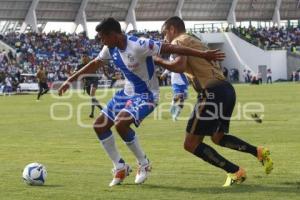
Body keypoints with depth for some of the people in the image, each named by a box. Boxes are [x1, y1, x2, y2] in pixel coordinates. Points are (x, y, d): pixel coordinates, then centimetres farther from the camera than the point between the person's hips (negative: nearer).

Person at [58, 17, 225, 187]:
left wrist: (203, 54, -32)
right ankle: (120, 167, 16)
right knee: (99, 125, 4)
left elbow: (171, 48, -29)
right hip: (127, 93, 9)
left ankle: (144, 164, -7)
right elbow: (95, 64, 14)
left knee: (120, 123, -29)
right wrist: (70, 80, 16)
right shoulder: (111, 48, -4)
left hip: (146, 95, -9)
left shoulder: (138, 46, -29)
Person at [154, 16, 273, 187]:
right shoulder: (194, 41, 28)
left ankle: (235, 172, -3)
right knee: (218, 137, 29)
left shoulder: (178, 41, 1)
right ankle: (259, 152, 13)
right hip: (226, 89, 9)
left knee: (191, 144, -1)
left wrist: (158, 61, -3)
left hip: (212, 92, -9)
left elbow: (180, 66, -18)